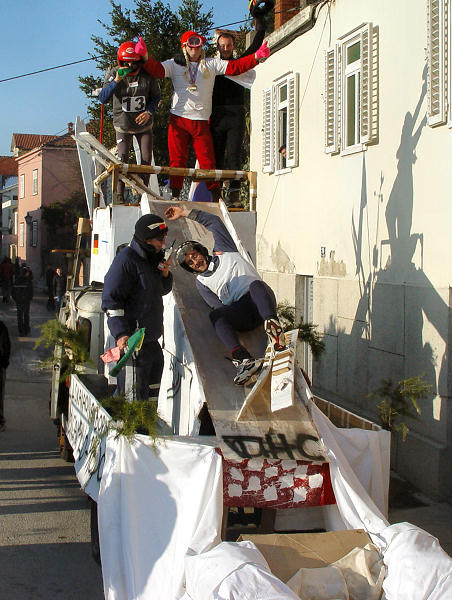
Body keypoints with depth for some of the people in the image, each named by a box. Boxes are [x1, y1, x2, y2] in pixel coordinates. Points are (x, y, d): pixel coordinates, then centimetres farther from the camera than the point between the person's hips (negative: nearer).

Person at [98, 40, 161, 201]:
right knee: (122, 159, -12)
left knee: (146, 159, -1)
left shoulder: (148, 75, -11)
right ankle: (119, 194, -5)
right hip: (123, 125, -1)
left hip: (144, 125, 1)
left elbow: (156, 97, 3)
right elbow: (103, 99, -22)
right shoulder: (114, 74, -13)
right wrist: (116, 81, -36)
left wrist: (149, 112, -17)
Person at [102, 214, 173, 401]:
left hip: (151, 338, 10)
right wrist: (121, 334, -26)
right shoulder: (126, 259, -15)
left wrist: (165, 275, 3)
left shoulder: (152, 258, 14)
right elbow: (111, 299, -19)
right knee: (135, 395, -6)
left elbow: (162, 290, 26)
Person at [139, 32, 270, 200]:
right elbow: (157, 69, -3)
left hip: (201, 121, 1)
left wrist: (256, 57, -6)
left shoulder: (211, 64, 14)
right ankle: (175, 195, 7)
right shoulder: (175, 64, 11)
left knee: (207, 159, -3)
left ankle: (216, 196, 5)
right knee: (177, 159, -1)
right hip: (178, 119, -1)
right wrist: (145, 56, -23)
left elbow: (234, 67, 7)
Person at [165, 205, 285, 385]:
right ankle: (244, 360, -53)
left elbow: (214, 222, 21)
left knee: (255, 284, -35)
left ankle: (273, 327, -62)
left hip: (261, 299, -1)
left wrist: (185, 213, 25)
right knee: (216, 315, -31)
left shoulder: (223, 251, 22)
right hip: (240, 313, 1)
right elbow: (218, 305, 6)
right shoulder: (201, 282, 21)